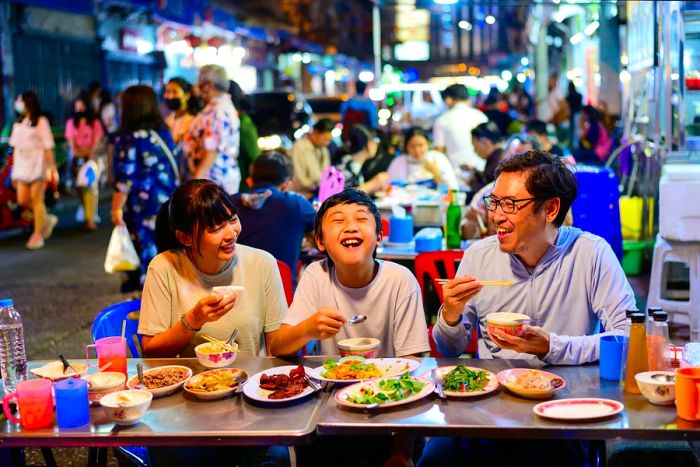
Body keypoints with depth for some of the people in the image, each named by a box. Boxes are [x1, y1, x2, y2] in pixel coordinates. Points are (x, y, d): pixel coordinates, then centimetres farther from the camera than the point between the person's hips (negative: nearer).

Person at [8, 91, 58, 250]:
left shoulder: (41, 121, -6)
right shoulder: (18, 123, 12)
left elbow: (48, 147, -8)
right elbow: (15, 147, 14)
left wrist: (52, 168, -11)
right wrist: (14, 170, 13)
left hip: (38, 165, -6)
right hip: (22, 166, 6)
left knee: (36, 200, -4)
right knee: (22, 201, 1)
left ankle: (38, 234, 6)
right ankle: (47, 219, 23)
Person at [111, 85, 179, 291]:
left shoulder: (130, 138, -13)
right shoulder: (163, 132, 5)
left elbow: (125, 179, -14)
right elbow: (172, 168, 10)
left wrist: (116, 208, -7)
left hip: (144, 206, -6)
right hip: (167, 203, 6)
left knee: (148, 253, 2)